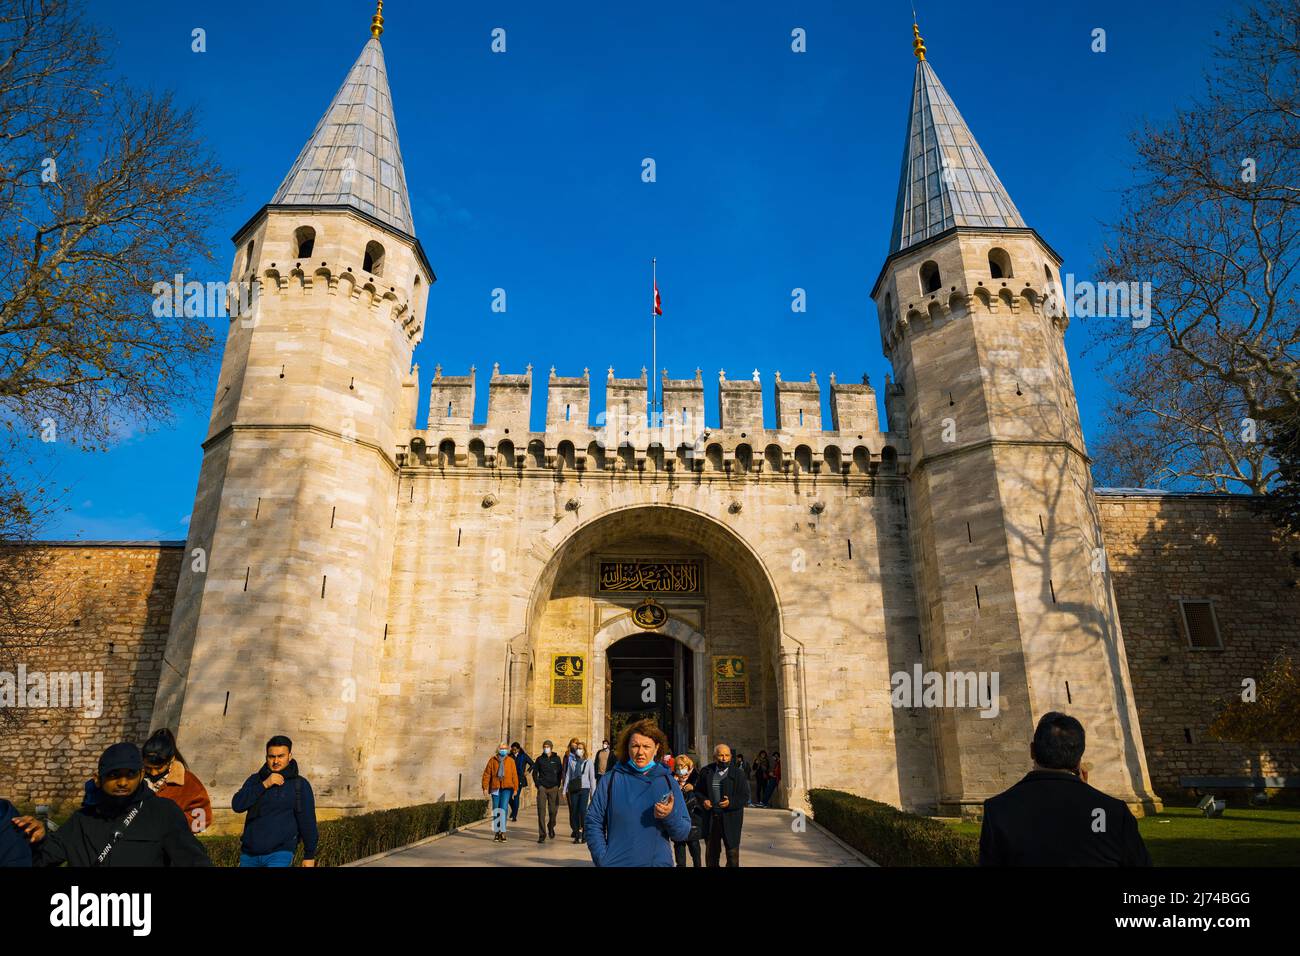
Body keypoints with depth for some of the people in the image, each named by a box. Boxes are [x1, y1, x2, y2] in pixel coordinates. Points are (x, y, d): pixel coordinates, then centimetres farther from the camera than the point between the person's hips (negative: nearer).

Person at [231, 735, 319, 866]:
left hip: (280, 854, -4)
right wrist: (264, 785, -15)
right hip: (249, 854, 4)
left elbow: (307, 820, -1)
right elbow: (237, 805, -5)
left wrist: (309, 856, -2)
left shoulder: (299, 784, -1)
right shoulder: (255, 780, 10)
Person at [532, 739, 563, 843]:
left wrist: (558, 785, 0)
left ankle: (551, 826, 33)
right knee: (541, 811, -7)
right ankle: (542, 835, -2)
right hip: (542, 788, 0)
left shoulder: (556, 759, 4)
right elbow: (534, 773, 11)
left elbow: (560, 773, 8)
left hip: (553, 788, 0)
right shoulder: (539, 759, 5)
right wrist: (538, 785, 1)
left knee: (553, 810, 4)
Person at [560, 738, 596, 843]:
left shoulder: (589, 762, 4)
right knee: (574, 811, 0)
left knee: (582, 810, -12)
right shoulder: (571, 761, 8)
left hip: (584, 788, -2)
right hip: (573, 789, 2)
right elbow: (567, 775, 10)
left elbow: (592, 778, 6)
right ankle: (576, 834, 10)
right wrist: (564, 789, 7)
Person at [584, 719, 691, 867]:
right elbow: (594, 822, -2)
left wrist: (670, 816, -18)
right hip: (616, 862, -1)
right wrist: (602, 860, -11)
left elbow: (684, 832, 1)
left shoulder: (668, 782, 1)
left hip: (658, 862, 1)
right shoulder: (610, 780, -2)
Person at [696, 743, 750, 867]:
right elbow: (698, 791, 12)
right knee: (711, 852, 15)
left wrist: (731, 802, -20)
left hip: (731, 819, -2)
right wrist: (703, 800, -8)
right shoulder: (706, 772, 4)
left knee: (732, 853, 3)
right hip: (710, 819, 2)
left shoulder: (737, 774, -3)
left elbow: (745, 796, -5)